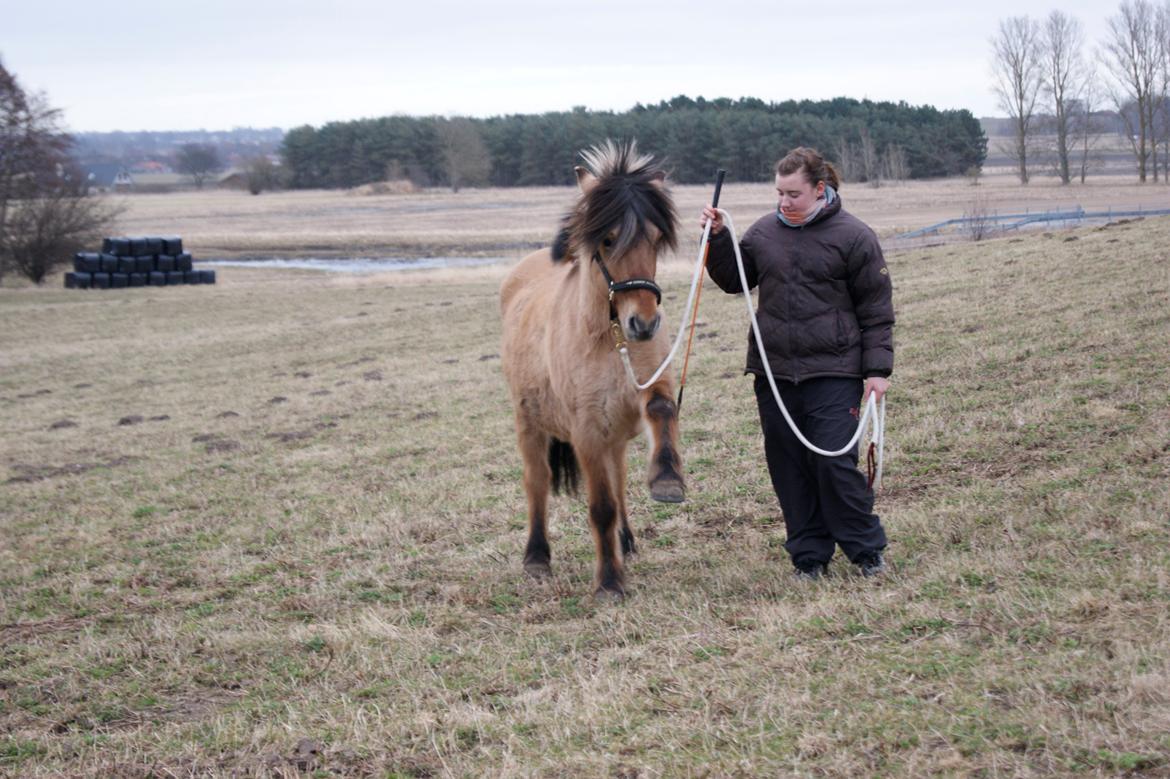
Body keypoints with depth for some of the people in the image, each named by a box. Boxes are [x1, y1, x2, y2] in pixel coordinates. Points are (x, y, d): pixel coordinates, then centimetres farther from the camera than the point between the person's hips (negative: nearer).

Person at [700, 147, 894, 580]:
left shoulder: (852, 236, -4)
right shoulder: (764, 232, 8)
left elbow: (876, 309, -2)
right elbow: (734, 280, 19)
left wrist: (877, 369, -8)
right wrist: (717, 238, 3)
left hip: (833, 373, -5)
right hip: (773, 372, 5)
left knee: (835, 464, -9)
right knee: (788, 467, 7)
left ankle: (866, 550, 9)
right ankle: (810, 557, 18)